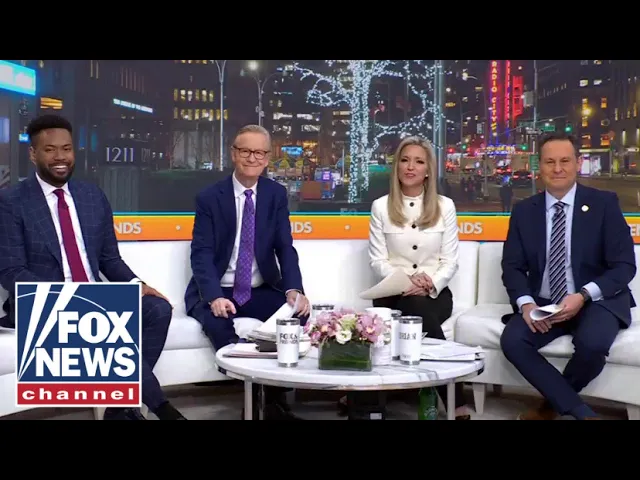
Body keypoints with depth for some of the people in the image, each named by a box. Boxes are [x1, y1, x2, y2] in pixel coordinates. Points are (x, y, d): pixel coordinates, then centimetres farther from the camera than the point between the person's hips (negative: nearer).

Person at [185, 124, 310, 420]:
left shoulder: (277, 195, 4)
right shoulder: (209, 197, -4)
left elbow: (285, 248, -3)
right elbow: (201, 254, -12)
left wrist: (293, 289, -23)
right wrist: (215, 297, -30)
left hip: (261, 292, 3)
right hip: (217, 293, -2)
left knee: (298, 313, -25)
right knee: (217, 322, -35)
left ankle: (275, 400, -10)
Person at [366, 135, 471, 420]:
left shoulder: (444, 206, 8)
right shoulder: (381, 207, 6)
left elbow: (450, 262, 4)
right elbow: (377, 261, 2)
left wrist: (431, 285, -17)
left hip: (435, 293, 0)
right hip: (394, 292, 0)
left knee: (420, 308, -35)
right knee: (418, 310, -35)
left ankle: (454, 404, -26)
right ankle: (457, 404, -31)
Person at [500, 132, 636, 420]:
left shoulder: (604, 203, -2)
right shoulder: (523, 210, 6)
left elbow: (625, 266, -6)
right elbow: (512, 266, 4)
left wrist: (583, 296, -22)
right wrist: (526, 303, -17)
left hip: (596, 301, -2)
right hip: (542, 304, 3)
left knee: (592, 343, -33)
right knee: (512, 341, -25)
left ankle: (554, 405, -1)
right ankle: (581, 412, -12)